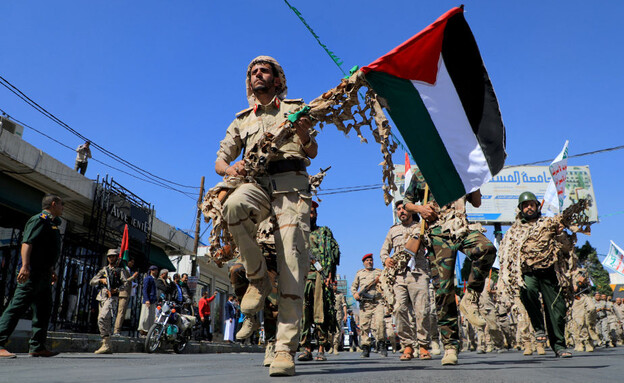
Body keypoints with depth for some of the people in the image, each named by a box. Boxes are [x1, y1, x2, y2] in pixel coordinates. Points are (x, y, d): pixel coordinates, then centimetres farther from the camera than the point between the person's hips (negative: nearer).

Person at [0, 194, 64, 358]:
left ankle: (37, 347, 14)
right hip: (32, 272, -10)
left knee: (44, 309, 9)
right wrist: (25, 266, -29)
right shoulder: (39, 219, -7)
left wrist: (52, 271, 27)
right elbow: (27, 242, -19)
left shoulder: (52, 223, 22)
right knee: (17, 307, -11)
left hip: (43, 274, 10)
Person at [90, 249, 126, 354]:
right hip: (102, 297, 6)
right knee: (106, 322, 7)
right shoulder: (103, 270, 20)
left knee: (102, 318, -23)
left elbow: (124, 284, -2)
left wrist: (117, 289, -18)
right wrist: (101, 280, -6)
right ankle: (108, 347, 14)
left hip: (112, 297, -6)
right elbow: (92, 282, 13)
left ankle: (105, 344, -23)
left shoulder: (119, 270, 9)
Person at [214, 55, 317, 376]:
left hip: (291, 183, -2)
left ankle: (285, 349, -14)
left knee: (292, 266, -16)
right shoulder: (242, 120, 27)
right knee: (233, 205, -37)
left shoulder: (295, 109, 21)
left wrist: (303, 133, -11)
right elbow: (220, 160, 22)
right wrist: (230, 169, -4)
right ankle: (258, 278, -15)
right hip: (257, 183, 2)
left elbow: (312, 152, 13)